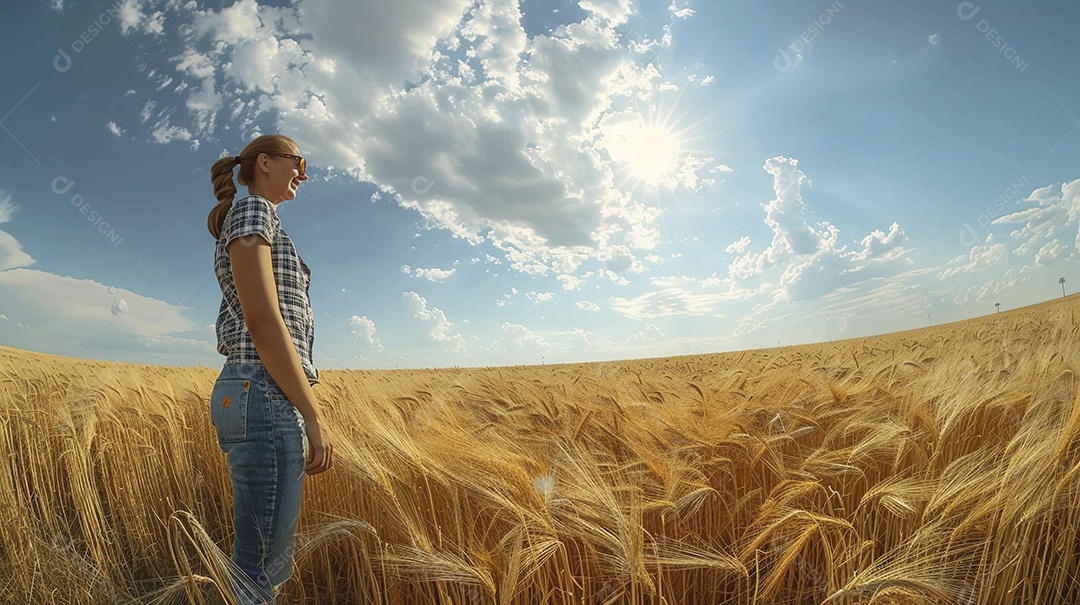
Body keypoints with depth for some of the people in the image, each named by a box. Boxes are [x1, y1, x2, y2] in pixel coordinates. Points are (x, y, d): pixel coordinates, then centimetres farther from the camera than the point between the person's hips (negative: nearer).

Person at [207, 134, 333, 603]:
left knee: (267, 564, 16)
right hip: (267, 396, -11)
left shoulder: (260, 223, 24)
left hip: (262, 398, 11)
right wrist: (313, 416, -18)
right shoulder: (251, 211, -5)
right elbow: (264, 322, -17)